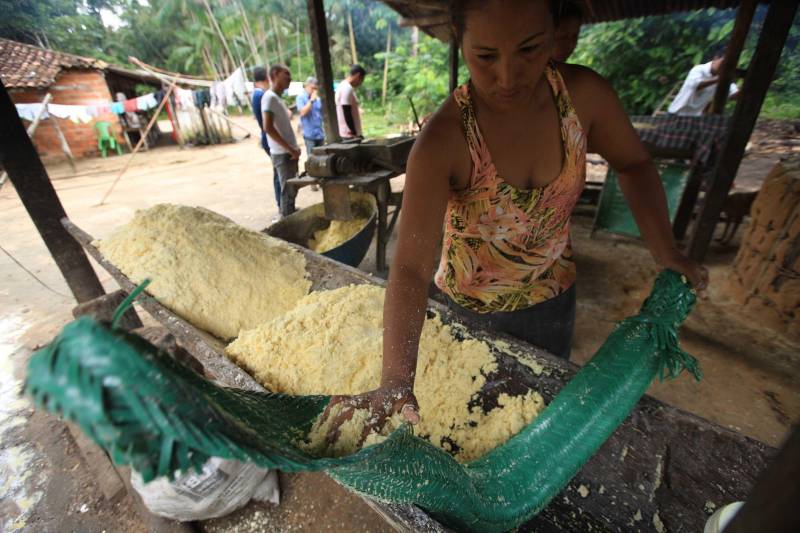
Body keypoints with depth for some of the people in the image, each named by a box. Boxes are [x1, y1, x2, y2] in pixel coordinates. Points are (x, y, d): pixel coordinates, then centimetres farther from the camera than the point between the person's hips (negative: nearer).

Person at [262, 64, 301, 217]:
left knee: (291, 189, 14)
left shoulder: (278, 98, 17)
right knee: (288, 191, -6)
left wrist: (293, 148, 12)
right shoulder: (270, 97, -11)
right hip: (283, 154, -9)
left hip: (288, 152, 9)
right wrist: (290, 149, -21)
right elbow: (268, 128, -21)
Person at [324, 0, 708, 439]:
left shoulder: (584, 95, -17)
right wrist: (395, 381, -44)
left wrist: (664, 250, -7)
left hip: (550, 299, 4)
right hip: (468, 308, -3)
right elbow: (410, 268, -36)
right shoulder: (443, 140, -30)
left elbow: (633, 163, 2)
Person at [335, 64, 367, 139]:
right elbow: (347, 114, -20)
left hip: (350, 134, 10)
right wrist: (354, 134, -18)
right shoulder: (347, 89, -15)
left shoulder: (344, 87, 17)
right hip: (351, 135, -10)